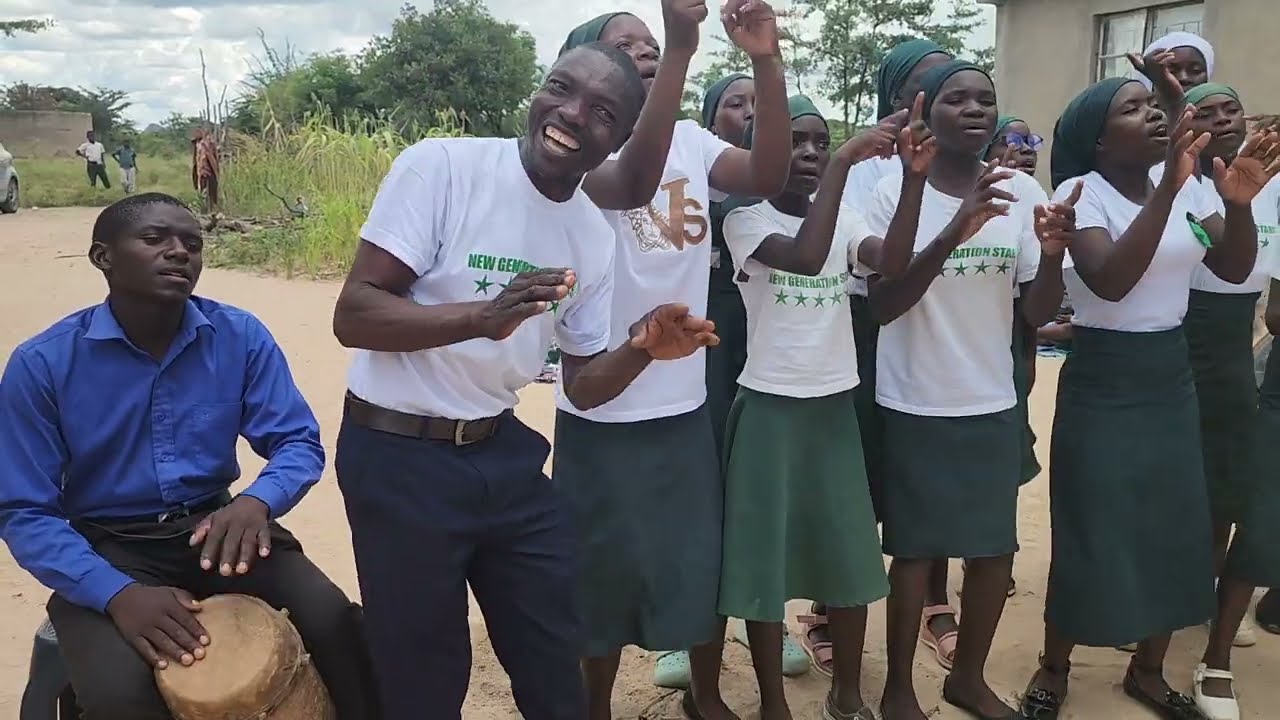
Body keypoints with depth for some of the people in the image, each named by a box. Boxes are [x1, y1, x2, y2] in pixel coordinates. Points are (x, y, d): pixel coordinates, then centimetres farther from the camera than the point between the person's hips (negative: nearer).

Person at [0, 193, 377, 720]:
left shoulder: (240, 336, -6)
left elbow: (299, 443, -4)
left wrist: (256, 502, -28)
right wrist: (118, 593, -26)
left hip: (216, 524, 2)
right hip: (107, 547, -2)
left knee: (335, 624, -21)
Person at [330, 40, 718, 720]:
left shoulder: (593, 237, 2)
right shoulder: (441, 166, -16)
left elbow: (582, 386, 6)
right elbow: (353, 315, -20)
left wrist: (641, 347, -15)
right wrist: (482, 317, -35)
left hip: (503, 452, 6)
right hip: (398, 456, -5)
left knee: (556, 665, 17)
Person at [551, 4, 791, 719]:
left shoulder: (691, 140, 5)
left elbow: (769, 176, -11)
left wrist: (767, 62, -22)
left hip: (687, 403, 5)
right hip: (603, 411, -5)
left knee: (707, 562, 18)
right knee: (607, 573, 11)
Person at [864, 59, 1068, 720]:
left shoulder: (1021, 191, -1)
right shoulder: (895, 192, -10)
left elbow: (1037, 313, 0)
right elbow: (881, 306, -17)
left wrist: (1053, 254, -22)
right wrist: (955, 231, -30)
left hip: (993, 404, 4)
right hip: (914, 406, -4)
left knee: (995, 549, 12)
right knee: (915, 550, 6)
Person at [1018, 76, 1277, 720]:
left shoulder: (1188, 188, 3)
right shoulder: (1080, 191, -13)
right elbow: (1110, 281, -27)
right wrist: (1170, 187, -33)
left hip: (1172, 380, 6)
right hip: (1101, 385, -6)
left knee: (1176, 529, 11)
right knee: (1091, 534, 0)